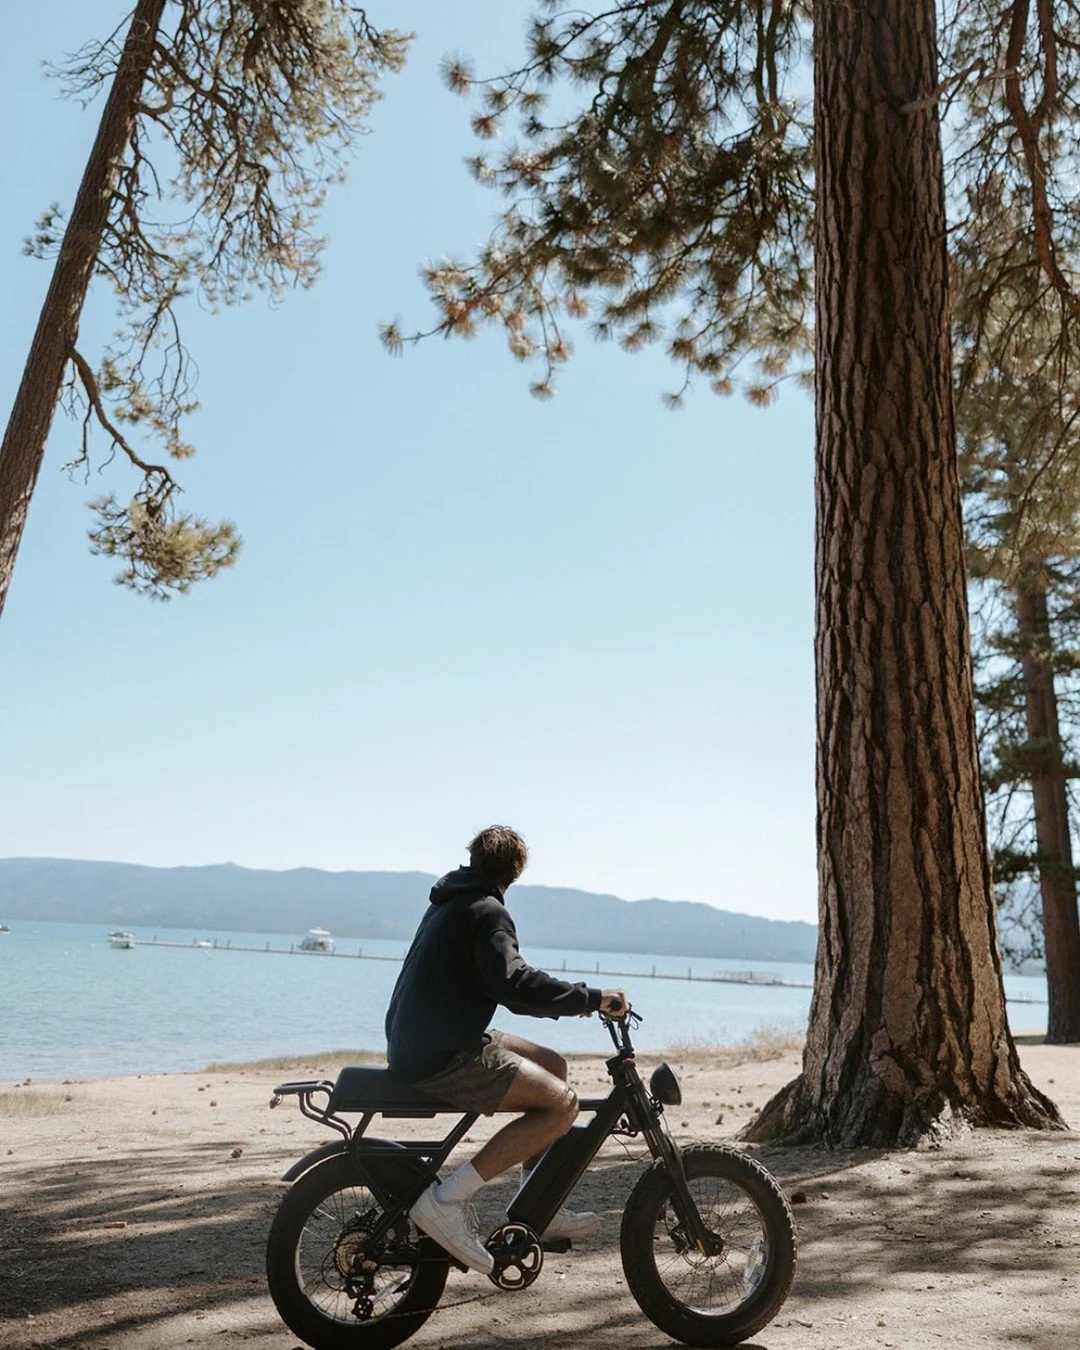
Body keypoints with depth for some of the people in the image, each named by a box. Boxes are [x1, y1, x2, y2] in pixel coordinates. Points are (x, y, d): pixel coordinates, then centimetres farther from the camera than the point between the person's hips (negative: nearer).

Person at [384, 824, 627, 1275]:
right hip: (443, 1058, -10)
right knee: (561, 1103, -13)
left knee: (553, 1066, 17)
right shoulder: (486, 910, -12)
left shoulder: (448, 903, 19)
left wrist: (569, 999, 19)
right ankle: (446, 1200, -14)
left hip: (416, 1044, 10)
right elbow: (514, 984, -27)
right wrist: (591, 997, -20)